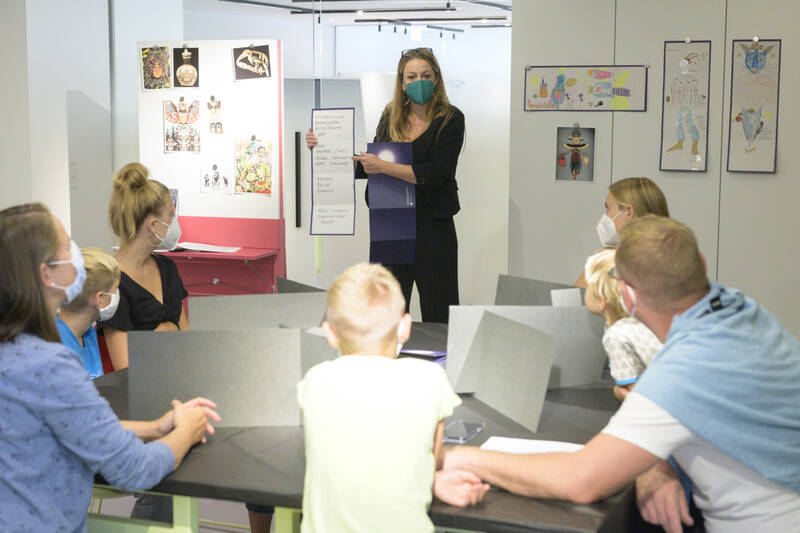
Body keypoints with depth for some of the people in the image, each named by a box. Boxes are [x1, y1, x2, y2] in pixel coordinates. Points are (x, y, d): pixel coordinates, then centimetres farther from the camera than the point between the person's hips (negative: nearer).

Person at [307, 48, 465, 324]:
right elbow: (365, 167, 17)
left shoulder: (450, 119, -5)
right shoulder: (391, 117, 9)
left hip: (432, 226, -4)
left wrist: (383, 166, -18)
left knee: (437, 316, 2)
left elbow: (435, 173, -16)